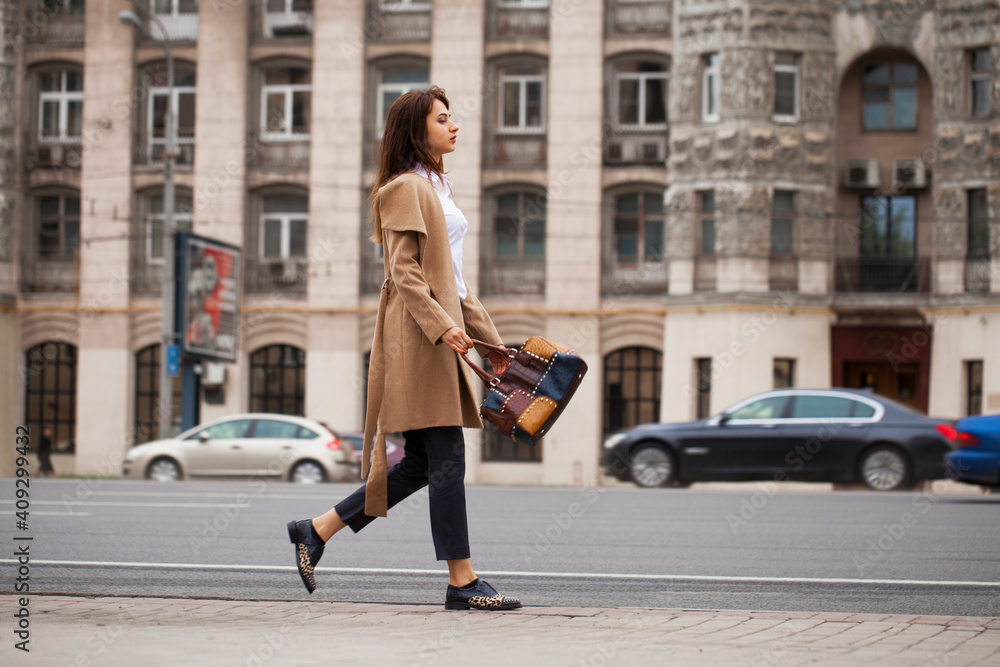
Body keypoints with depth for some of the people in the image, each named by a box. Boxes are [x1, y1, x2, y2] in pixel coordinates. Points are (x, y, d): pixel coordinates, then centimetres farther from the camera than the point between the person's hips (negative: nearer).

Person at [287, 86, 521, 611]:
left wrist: (489, 338, 22)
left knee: (422, 464, 8)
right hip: (418, 334, -10)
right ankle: (462, 582, -4)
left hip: (443, 333, 10)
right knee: (446, 459, -8)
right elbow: (404, 270, -15)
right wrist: (442, 326, -25)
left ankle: (317, 530, 15)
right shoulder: (405, 187, -7)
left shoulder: (437, 187, 23)